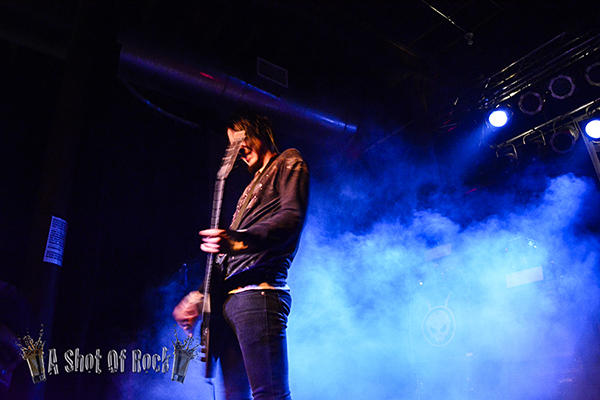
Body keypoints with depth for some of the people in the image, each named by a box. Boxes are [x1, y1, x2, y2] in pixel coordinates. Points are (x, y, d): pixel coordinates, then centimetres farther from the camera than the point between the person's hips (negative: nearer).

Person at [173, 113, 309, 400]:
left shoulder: (289, 162, 7)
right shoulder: (252, 187, 31)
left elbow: (293, 218, -13)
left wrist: (238, 240, -27)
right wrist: (199, 296, 19)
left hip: (257, 291, -9)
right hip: (227, 298, 9)